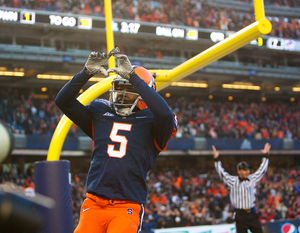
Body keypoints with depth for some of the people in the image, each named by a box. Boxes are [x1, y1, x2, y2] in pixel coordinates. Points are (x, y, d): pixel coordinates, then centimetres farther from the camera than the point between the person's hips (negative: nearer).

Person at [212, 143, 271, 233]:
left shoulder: (252, 179, 9)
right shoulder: (233, 181, 0)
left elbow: (262, 170, 17)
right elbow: (222, 173, -4)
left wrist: (265, 155, 16)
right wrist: (216, 159, -11)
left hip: (252, 214, 3)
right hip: (240, 215, -3)